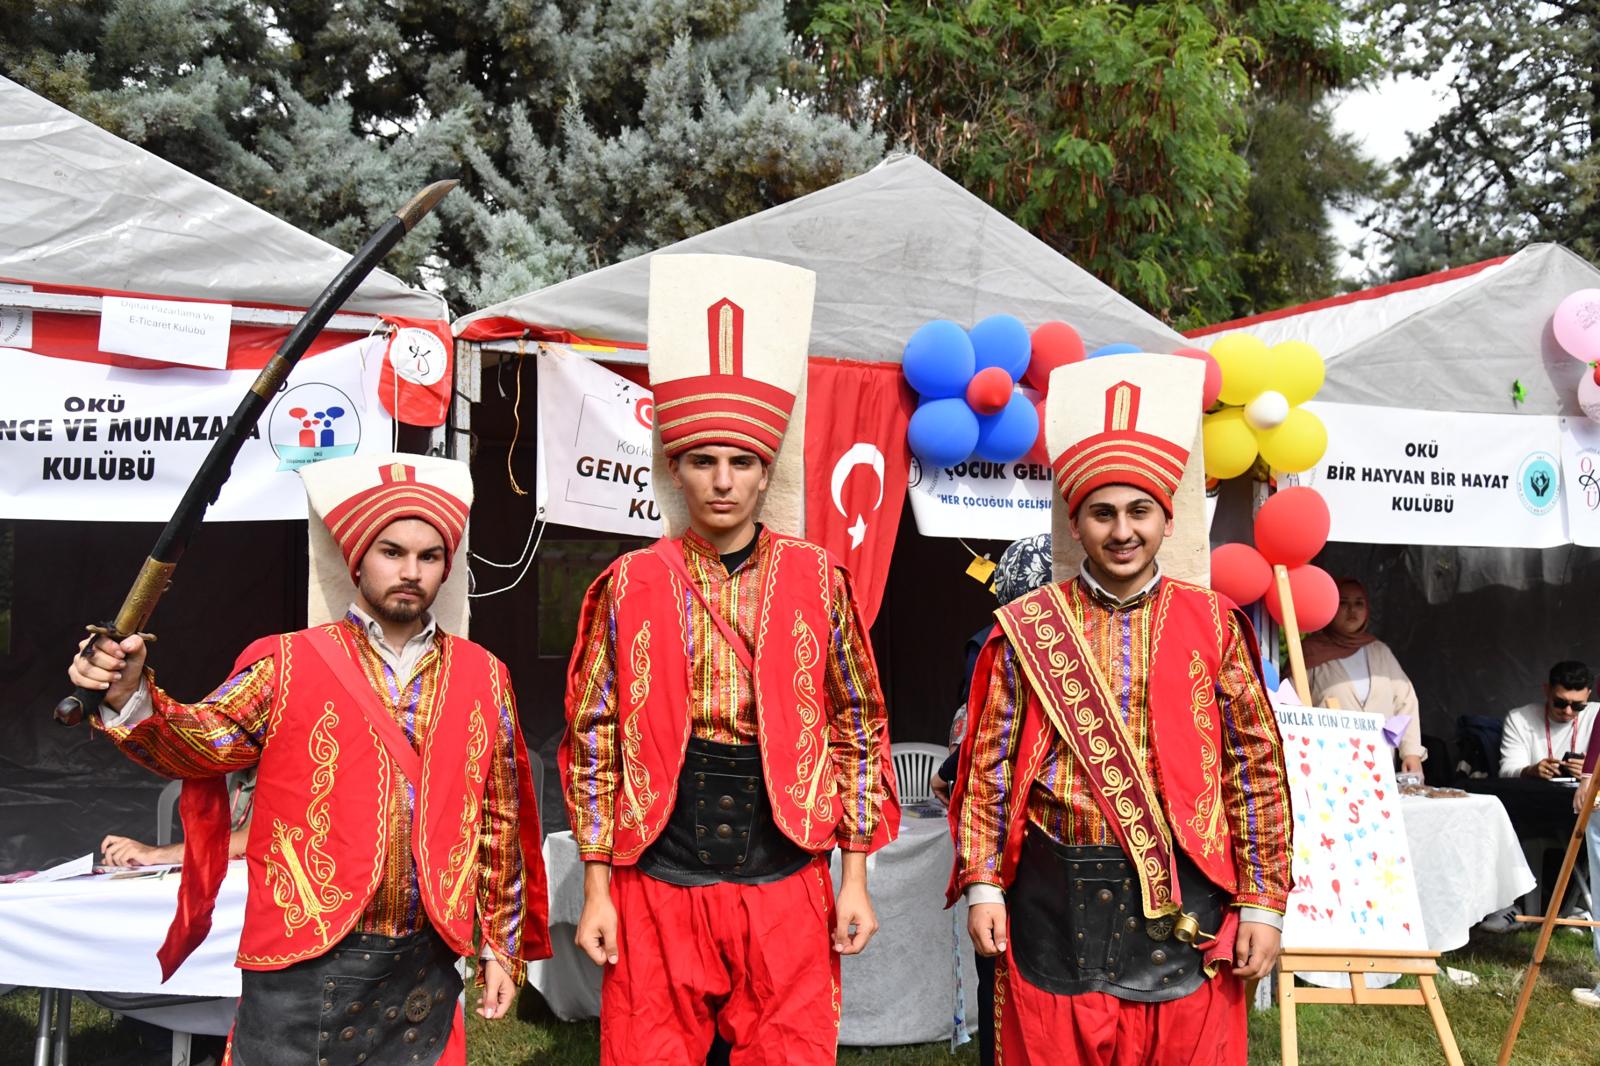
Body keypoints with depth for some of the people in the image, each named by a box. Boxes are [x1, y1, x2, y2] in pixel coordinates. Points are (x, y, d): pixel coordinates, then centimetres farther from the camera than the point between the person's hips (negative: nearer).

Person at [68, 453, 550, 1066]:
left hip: (426, 965, 2)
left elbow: (501, 822, 10)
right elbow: (203, 742, -8)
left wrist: (502, 948, 11)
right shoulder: (289, 664, 2)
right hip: (303, 967, -2)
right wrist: (130, 698, -27)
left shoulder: (482, 677, 7)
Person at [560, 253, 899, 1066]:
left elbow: (858, 730, 4)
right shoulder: (628, 587, -1)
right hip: (656, 892, 0)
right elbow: (593, 739, 3)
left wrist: (855, 879, 3)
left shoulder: (817, 583, 0)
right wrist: (596, 892, 1)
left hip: (786, 890, 0)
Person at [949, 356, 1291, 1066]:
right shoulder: (1026, 630, 2)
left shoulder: (1214, 626, 3)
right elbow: (989, 767, 3)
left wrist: (1262, 902, 0)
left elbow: (1256, 769, 3)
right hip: (1055, 904, 0)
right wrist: (982, 886, -3)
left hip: (1184, 904, 1)